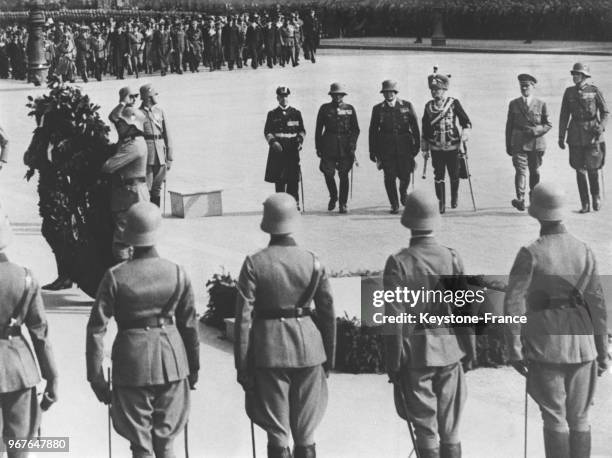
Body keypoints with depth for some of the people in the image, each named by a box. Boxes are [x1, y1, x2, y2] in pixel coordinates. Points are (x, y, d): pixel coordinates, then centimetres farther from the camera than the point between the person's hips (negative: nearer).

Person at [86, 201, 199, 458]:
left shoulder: (115, 277, -10)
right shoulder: (177, 273, -4)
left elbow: (96, 329, -9)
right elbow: (189, 325, 3)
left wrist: (96, 377, -2)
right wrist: (194, 367, 15)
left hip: (132, 361, -2)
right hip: (172, 361, 2)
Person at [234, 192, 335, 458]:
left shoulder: (254, 264, -9)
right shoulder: (313, 262, -3)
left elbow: (244, 317, -9)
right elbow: (328, 313, 1)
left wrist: (242, 366, -2)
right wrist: (329, 357, 12)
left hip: (269, 351, -2)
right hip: (308, 348, 2)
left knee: (276, 434, 7)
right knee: (305, 435, 13)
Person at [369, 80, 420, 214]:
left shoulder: (407, 106, 5)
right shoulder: (378, 109, 6)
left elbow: (415, 127, 6)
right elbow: (373, 131, 7)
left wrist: (417, 145, 0)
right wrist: (372, 151, 4)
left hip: (404, 147, 0)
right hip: (386, 148, 0)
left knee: (405, 176, -2)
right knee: (390, 177, -6)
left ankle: (403, 191, 32)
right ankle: (394, 206, 5)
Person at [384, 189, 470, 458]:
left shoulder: (398, 263, -13)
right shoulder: (452, 258, -4)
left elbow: (394, 319, -12)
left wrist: (393, 363, -4)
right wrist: (468, 351, 12)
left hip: (415, 355, -3)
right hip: (450, 352, 3)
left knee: (425, 428, 6)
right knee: (450, 428, 12)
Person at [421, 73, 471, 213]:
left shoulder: (454, 103, -4)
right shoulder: (429, 106, 5)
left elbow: (466, 123, -1)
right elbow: (425, 128, 12)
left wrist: (462, 141, -12)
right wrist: (424, 148, 12)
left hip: (453, 147, -2)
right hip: (436, 148, 2)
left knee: (454, 175, 8)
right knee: (439, 177, -3)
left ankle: (454, 199, 32)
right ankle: (441, 204, 3)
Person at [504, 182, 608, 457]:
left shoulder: (531, 254, -11)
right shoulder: (584, 251, -2)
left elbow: (514, 303, -16)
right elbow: (597, 303, 1)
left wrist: (514, 348, -10)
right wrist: (603, 349, 8)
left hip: (545, 345, -3)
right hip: (582, 344, 3)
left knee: (554, 418, 5)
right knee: (579, 418, 12)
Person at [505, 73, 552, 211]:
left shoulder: (541, 104, 6)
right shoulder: (513, 104, 10)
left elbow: (548, 124, 6)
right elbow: (509, 126, 11)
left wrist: (536, 130, -13)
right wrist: (508, 145, 8)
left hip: (536, 143, 0)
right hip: (519, 144, 0)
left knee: (534, 171, 9)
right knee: (520, 170, -14)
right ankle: (520, 200, -24)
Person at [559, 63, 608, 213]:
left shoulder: (594, 91, -2)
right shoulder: (569, 92, 5)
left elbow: (605, 111, 2)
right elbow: (564, 115, 9)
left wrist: (601, 127, -15)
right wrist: (561, 136, 6)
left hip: (592, 133, -2)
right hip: (575, 135, 2)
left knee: (592, 168, -2)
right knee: (579, 169, 0)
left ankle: (596, 198, 24)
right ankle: (585, 204, 7)